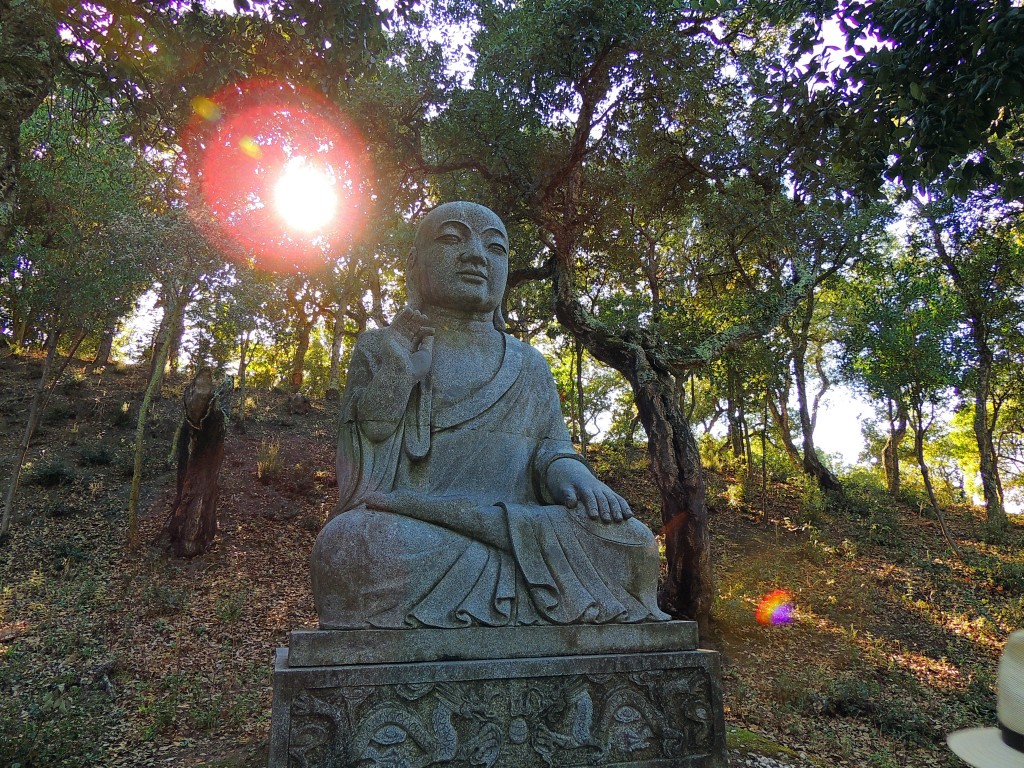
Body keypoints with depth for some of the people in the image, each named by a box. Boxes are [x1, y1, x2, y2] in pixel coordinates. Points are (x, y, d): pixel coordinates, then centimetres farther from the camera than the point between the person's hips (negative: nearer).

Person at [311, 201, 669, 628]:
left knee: (628, 541, -23)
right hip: (410, 532, -2)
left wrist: (572, 475, -13)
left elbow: (551, 449, 11)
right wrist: (394, 381, -10)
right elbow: (360, 468, 4)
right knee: (348, 543, -36)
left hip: (514, 529, 3)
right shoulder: (378, 351, 12)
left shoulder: (527, 365, 18)